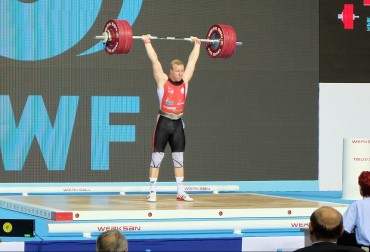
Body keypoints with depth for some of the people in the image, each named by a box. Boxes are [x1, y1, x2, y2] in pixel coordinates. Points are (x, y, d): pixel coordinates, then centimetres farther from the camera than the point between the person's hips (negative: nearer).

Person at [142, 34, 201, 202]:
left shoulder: (185, 81, 4)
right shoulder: (162, 80, -7)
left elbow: (193, 59, 13)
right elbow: (154, 60, -7)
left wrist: (197, 44, 19)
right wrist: (147, 42, -6)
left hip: (178, 124, 5)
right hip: (163, 123, -5)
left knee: (179, 159, 8)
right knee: (157, 158, -2)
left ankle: (181, 192, 12)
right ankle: (152, 193, 0)